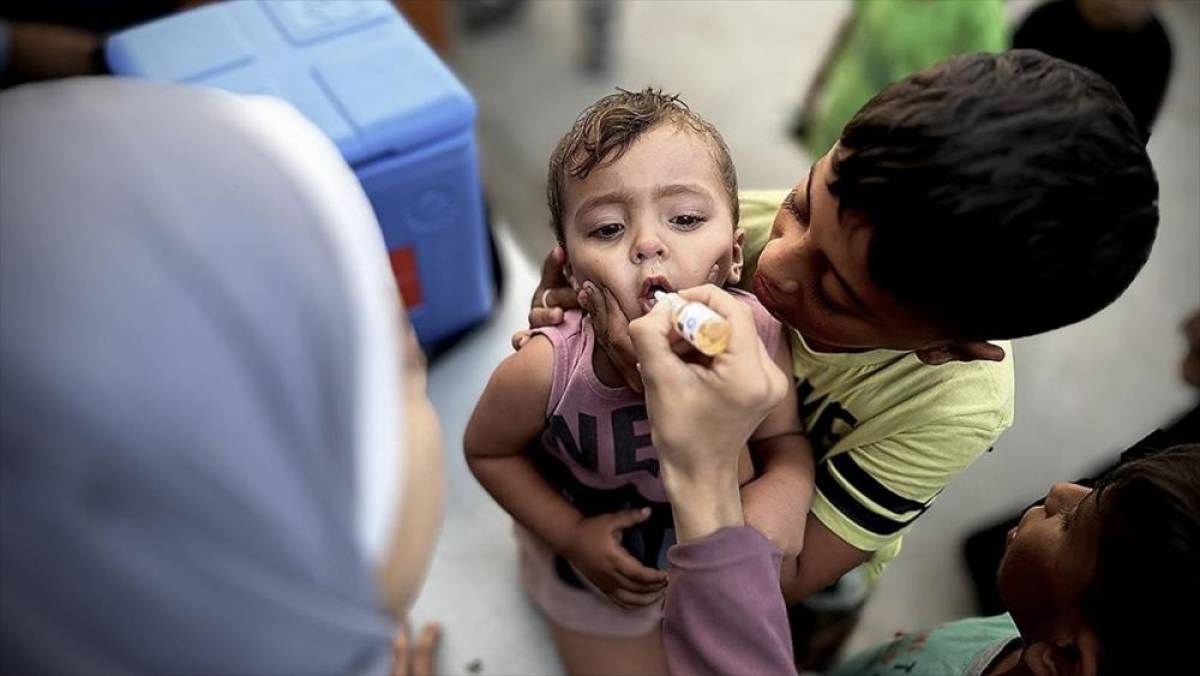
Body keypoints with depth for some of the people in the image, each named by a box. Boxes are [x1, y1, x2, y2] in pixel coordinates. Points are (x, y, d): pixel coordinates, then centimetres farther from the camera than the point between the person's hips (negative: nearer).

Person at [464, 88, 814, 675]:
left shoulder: (757, 334, -31)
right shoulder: (544, 372, -36)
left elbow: (784, 436, -13)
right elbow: (486, 450, -14)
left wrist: (786, 485, -34)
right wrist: (571, 536, -20)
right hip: (592, 563, -2)